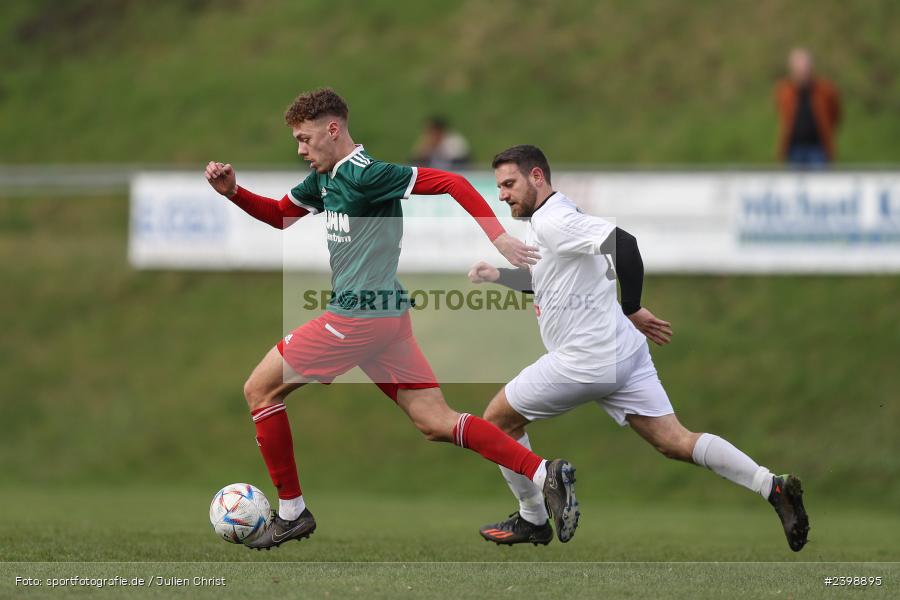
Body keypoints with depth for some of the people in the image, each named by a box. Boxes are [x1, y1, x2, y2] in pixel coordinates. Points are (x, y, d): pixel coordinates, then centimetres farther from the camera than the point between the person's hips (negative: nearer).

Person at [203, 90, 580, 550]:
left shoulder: (364, 175, -15)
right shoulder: (324, 178, 13)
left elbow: (450, 183, -19)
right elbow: (279, 215, 27)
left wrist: (498, 238, -24)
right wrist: (233, 192, 10)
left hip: (358, 316, -9)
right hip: (386, 317, 9)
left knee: (260, 390, 5)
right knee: (435, 422, 4)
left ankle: (291, 512, 9)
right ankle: (545, 474, -6)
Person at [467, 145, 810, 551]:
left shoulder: (553, 222, -16)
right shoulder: (548, 221, 16)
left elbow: (623, 243, -29)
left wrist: (632, 310, -21)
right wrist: (499, 275, 26)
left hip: (586, 361, -9)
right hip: (623, 352, 9)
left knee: (499, 418, 10)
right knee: (674, 442, 3)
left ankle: (532, 520, 18)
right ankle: (772, 487, -10)